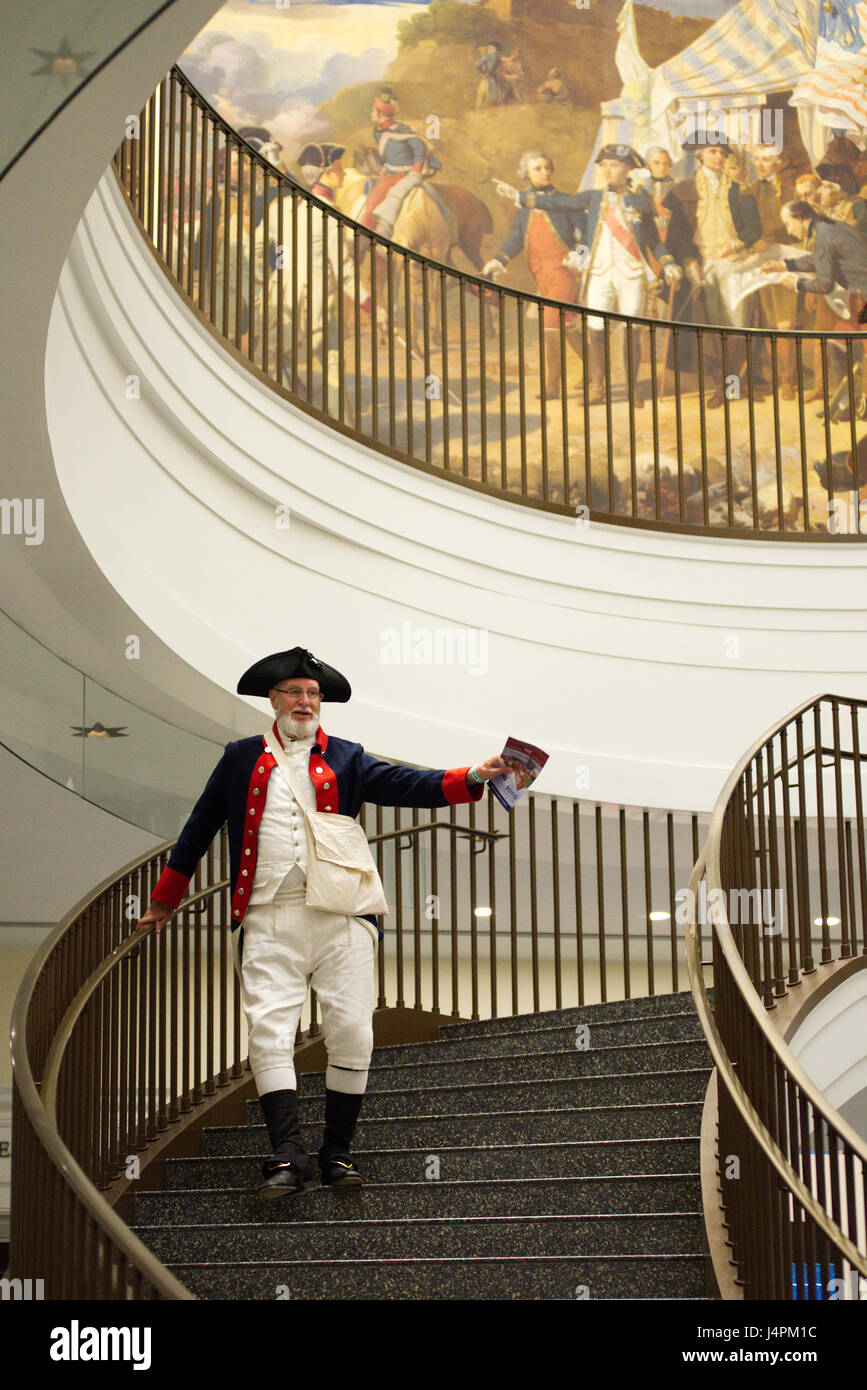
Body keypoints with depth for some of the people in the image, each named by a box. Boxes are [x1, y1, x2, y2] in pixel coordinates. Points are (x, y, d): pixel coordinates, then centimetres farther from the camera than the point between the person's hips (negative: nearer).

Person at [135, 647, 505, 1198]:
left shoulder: (345, 759, 15)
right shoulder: (242, 758, 16)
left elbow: (405, 784, 3)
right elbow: (201, 826, 23)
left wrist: (472, 777, -12)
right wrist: (167, 899, 29)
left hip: (339, 919, 0)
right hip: (269, 920, 0)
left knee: (352, 1033, -4)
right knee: (269, 1033, -12)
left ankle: (338, 1152, 8)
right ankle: (288, 1155, -13)